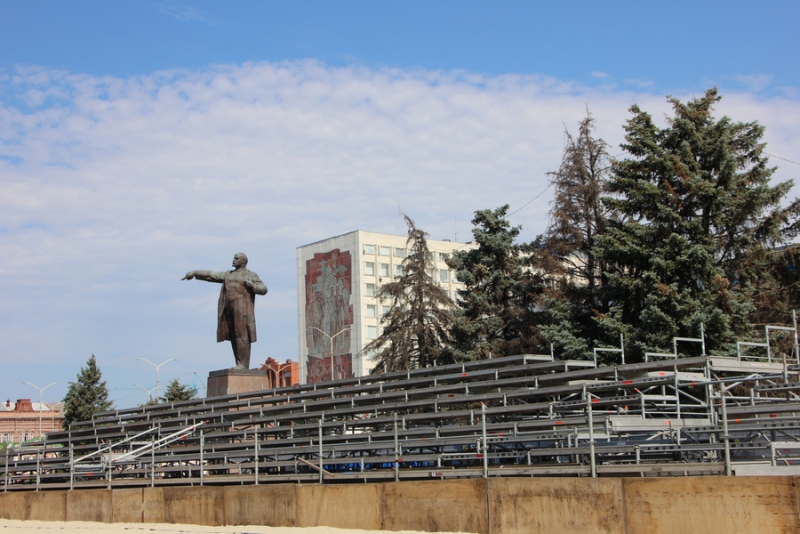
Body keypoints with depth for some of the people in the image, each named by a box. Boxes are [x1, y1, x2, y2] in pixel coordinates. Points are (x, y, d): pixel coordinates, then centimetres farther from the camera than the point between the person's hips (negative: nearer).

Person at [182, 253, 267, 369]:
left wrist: (251, 285, -14)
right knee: (233, 337, 2)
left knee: (241, 335, -12)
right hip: (228, 308, 6)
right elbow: (211, 275, 17)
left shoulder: (251, 275, 7)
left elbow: (263, 289, 1)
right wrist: (195, 273, 9)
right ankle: (240, 364, 3)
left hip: (241, 308, -6)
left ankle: (243, 364, -14)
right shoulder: (228, 274, 23)